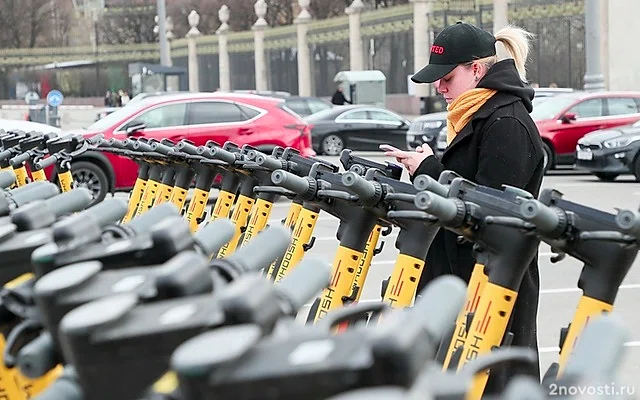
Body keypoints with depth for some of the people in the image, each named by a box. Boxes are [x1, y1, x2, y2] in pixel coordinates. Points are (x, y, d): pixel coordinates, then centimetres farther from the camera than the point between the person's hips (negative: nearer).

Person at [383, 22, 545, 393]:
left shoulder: (508, 124, -16)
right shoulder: (476, 118, 16)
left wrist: (428, 169, -15)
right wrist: (426, 168, 6)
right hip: (462, 268, 10)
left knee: (489, 379, -7)